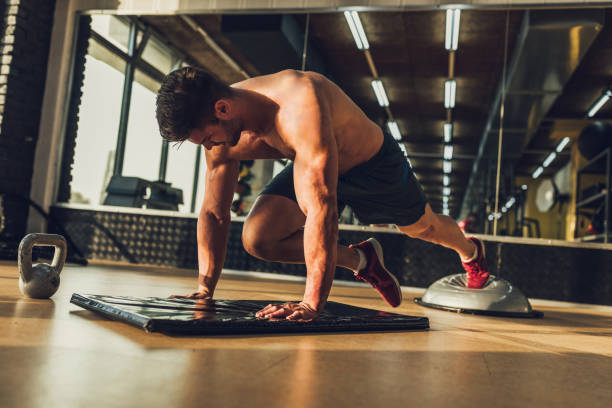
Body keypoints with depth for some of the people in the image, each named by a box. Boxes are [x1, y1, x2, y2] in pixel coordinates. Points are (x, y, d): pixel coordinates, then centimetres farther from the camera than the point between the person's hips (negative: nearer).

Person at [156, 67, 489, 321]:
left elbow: (321, 208, -50)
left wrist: (312, 302, -51)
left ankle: (470, 251, 61)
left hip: (372, 163, -5)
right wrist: (205, 289, -15)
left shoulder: (299, 108, -45)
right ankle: (361, 260, 9)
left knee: (421, 227, 21)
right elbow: (214, 212, -12)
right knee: (257, 239, -16)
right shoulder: (225, 130, -21)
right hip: (311, 166, 5)